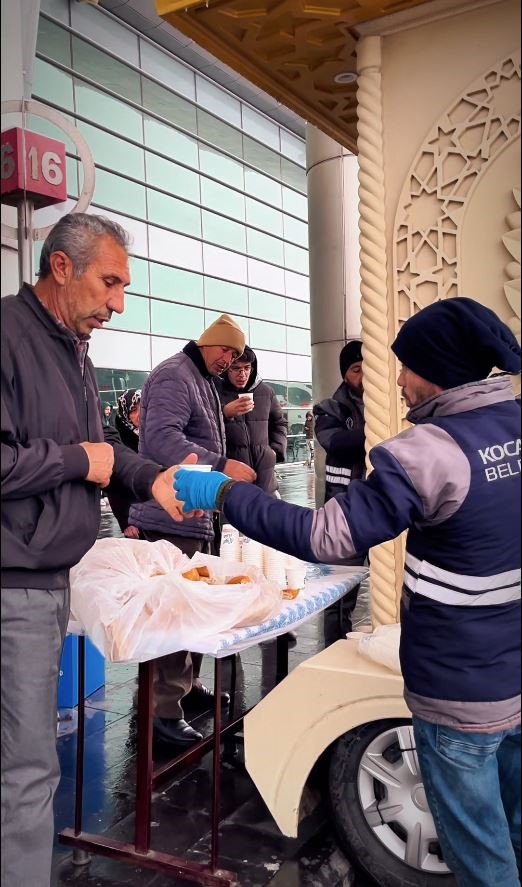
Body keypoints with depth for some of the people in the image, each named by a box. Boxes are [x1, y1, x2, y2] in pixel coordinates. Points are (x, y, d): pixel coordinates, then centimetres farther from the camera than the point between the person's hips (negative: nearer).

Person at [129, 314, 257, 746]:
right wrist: (222, 465, -30)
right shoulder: (174, 376, -12)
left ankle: (189, 685, 31)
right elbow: (162, 438, -27)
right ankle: (166, 710, 0)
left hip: (196, 514, 10)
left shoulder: (204, 383, 20)